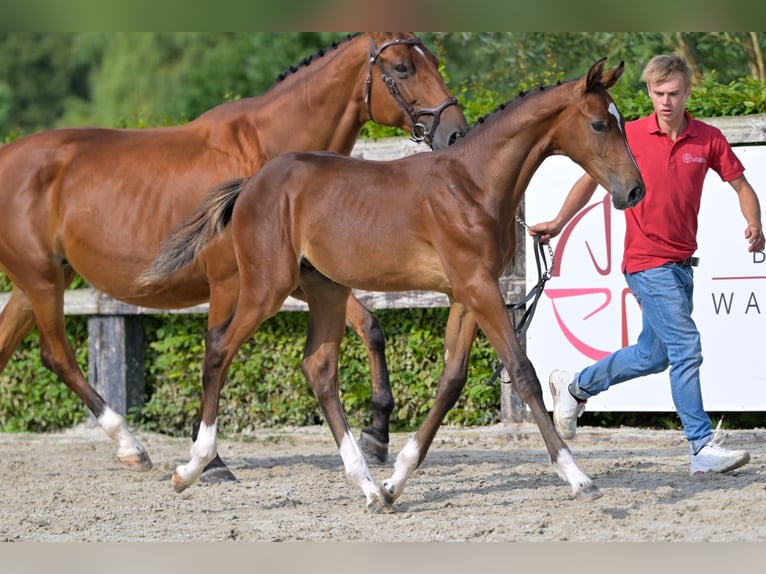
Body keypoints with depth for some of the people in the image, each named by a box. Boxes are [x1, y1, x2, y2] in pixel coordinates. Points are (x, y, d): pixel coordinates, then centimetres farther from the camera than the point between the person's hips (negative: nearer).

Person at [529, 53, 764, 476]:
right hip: (647, 262, -5)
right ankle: (703, 448, -13)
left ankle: (576, 386, 37)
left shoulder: (708, 139, 1)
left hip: (681, 262, 5)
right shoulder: (630, 136, -6)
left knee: (653, 355, 16)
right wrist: (558, 224, 3)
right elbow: (591, 179, 7)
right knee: (685, 348, -14)